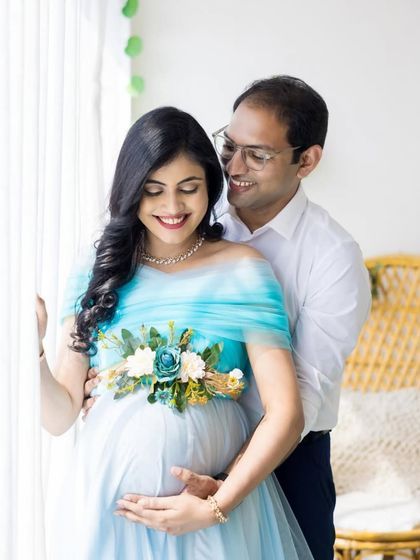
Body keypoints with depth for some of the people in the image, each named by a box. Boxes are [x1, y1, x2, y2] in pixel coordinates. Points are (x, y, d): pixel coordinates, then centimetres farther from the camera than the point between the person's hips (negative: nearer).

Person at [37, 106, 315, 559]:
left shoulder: (244, 270, -4)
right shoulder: (96, 274, 3)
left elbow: (285, 414, -8)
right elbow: (61, 416, 2)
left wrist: (217, 505, -16)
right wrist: (30, 347, -14)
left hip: (220, 505, -1)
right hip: (106, 501, 2)